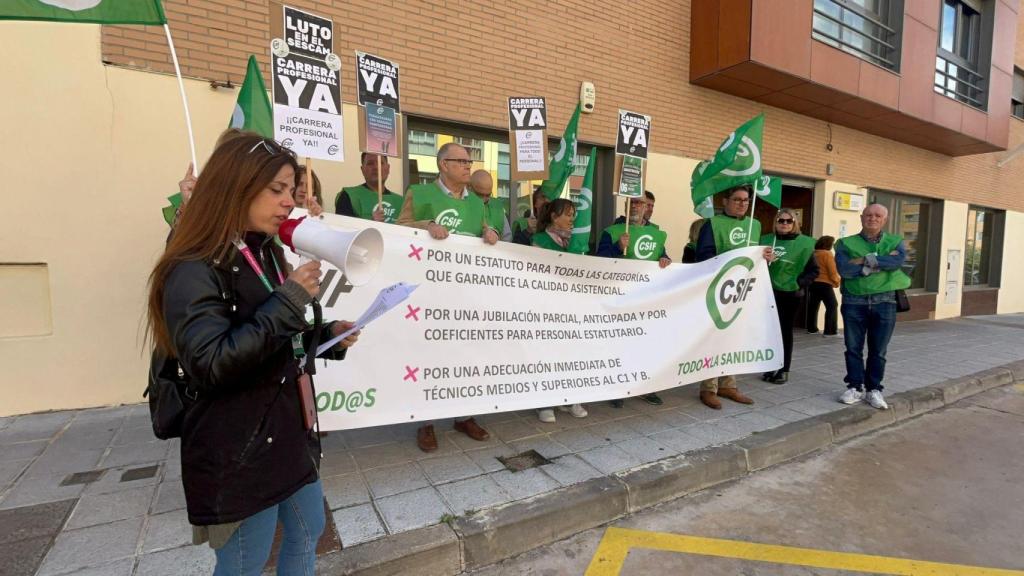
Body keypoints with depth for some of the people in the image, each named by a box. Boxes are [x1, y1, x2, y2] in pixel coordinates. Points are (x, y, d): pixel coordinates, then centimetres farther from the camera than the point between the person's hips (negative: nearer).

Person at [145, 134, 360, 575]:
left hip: (288, 427, 8)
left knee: (308, 533, 23)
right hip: (236, 451, -8)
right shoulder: (194, 272, -18)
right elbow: (210, 364, -30)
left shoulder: (267, 254, 8)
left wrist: (327, 338, -1)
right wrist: (288, 302, -27)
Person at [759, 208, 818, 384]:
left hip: (790, 293, -1)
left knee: (785, 331, 6)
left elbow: (813, 269, 3)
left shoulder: (804, 243, 0)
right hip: (769, 292, 1)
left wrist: (800, 283, -8)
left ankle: (784, 370, 15)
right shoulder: (766, 240, 4)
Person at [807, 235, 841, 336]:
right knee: (832, 306, -1)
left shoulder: (813, 253, 9)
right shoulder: (827, 254, -10)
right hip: (824, 284, -7)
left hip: (812, 283, 7)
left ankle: (811, 329, 15)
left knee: (813, 306, 11)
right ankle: (830, 331, -4)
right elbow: (832, 271, -11)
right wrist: (837, 281, 2)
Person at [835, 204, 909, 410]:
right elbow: (843, 269, -13)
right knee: (853, 348, 4)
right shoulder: (846, 243, 4)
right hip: (853, 302, -1)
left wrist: (866, 260, -16)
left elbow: (899, 261, -12)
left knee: (878, 351, 6)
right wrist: (882, 262, -12)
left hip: (884, 301, 1)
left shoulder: (895, 241, 10)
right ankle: (855, 387, 14)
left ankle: (874, 389, 17)